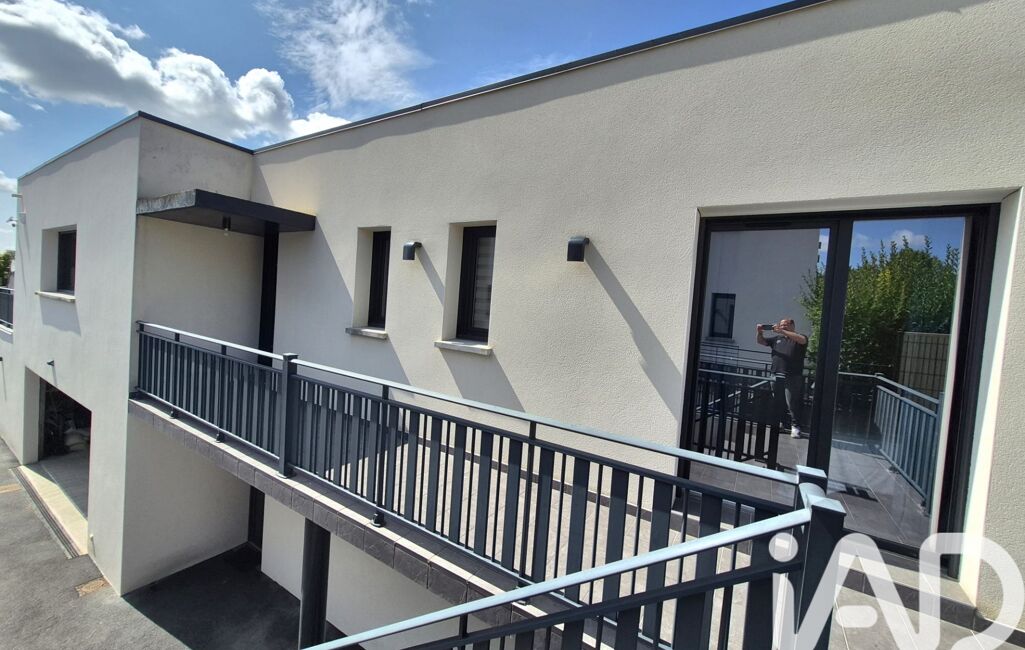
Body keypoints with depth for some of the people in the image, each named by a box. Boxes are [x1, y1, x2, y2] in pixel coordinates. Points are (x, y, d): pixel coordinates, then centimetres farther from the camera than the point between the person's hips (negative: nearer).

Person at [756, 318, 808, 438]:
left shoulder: (799, 338, 4)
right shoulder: (777, 338, 18)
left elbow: (802, 340, -18)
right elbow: (761, 342, 18)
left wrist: (782, 331, -22)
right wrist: (760, 333, -3)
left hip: (793, 377, -5)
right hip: (776, 376, 5)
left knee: (792, 403, -6)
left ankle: (795, 426, 1)